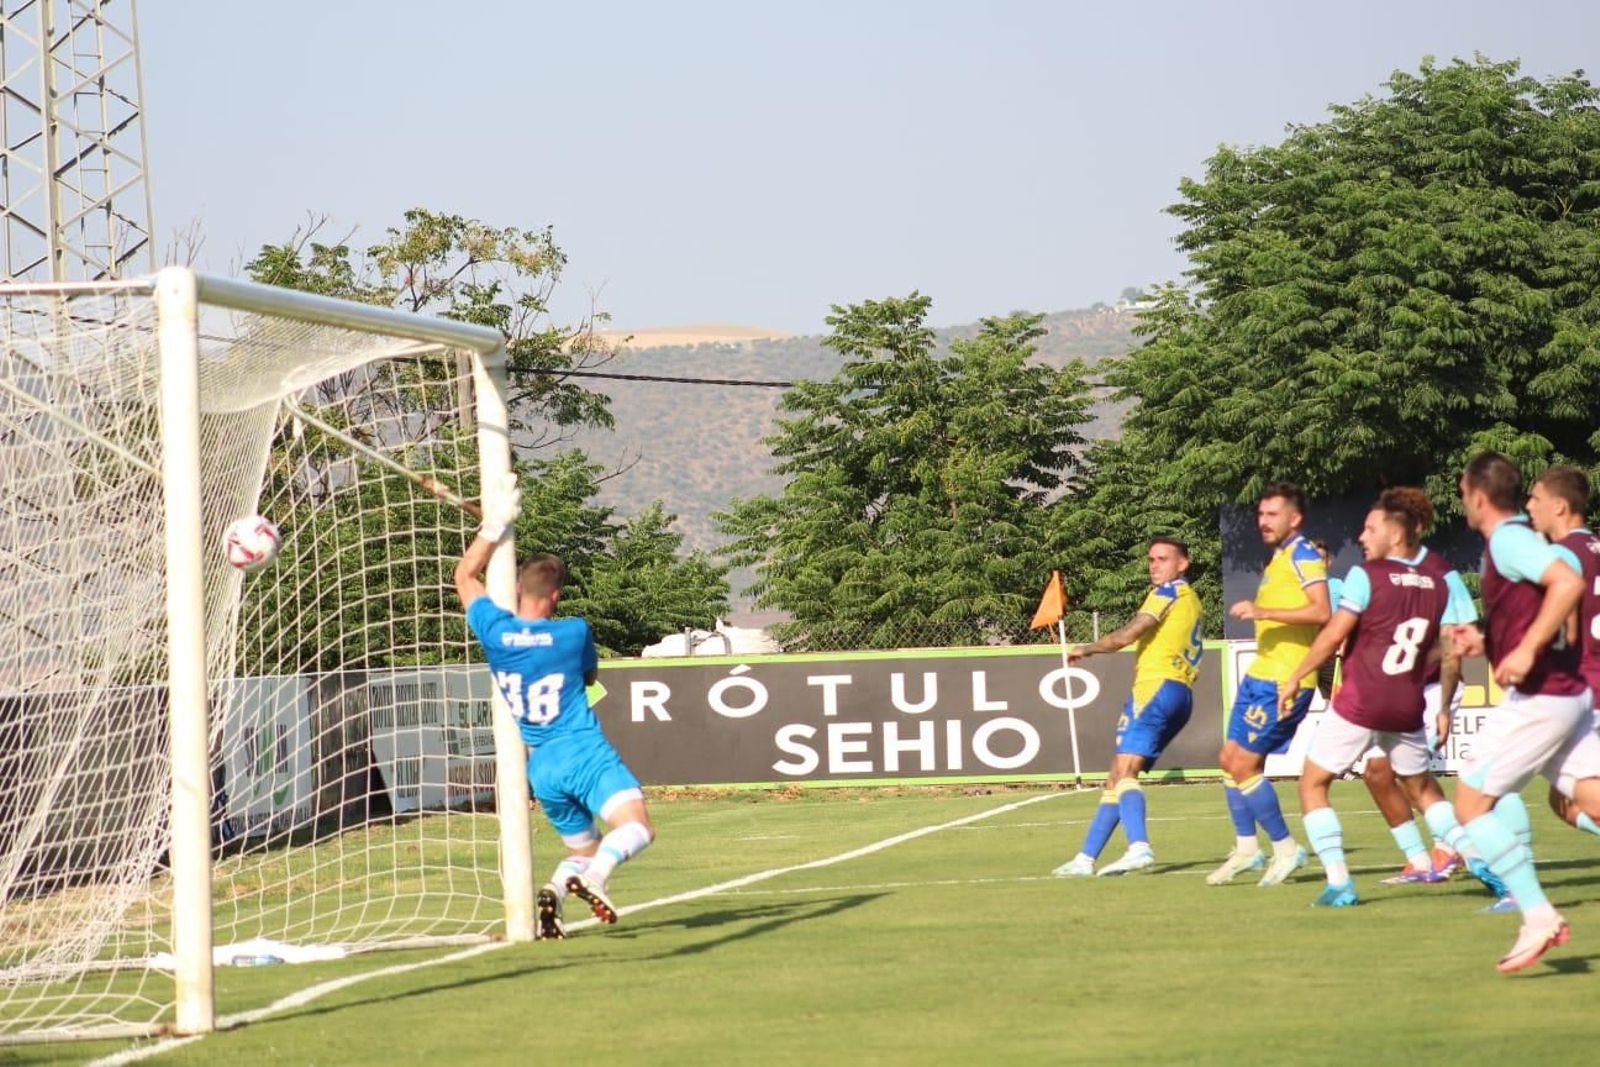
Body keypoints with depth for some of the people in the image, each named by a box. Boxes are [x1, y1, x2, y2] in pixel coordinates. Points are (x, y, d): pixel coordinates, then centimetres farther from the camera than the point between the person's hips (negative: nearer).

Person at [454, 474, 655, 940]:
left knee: (583, 848, 18)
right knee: (636, 827, -16)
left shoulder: (495, 632, 1)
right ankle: (593, 875, -45)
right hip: (585, 752, -5)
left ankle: (552, 892, -13)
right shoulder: (574, 633, -3)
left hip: (540, 766, 5)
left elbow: (465, 575, 18)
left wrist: (494, 527, 18)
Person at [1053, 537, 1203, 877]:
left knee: (1124, 771, -21)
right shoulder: (1190, 599, 26)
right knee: (1117, 778, 12)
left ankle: (1139, 847, -40)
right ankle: (1085, 858, 12)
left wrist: (1086, 649, 2)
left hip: (1156, 684, -10)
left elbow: (1126, 636, -11)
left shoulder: (1169, 591, -3)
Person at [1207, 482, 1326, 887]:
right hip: (1260, 674, 10)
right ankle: (1246, 849, 22)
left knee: (1243, 765, -9)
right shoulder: (1278, 558, 17)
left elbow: (1321, 612, -26)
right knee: (1230, 759, 13)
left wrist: (1262, 611, -29)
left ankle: (1286, 849, 1)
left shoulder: (1303, 555, -12)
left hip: (1283, 681, -10)